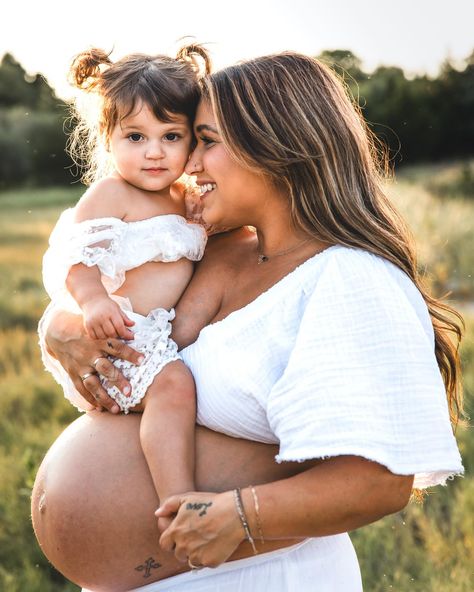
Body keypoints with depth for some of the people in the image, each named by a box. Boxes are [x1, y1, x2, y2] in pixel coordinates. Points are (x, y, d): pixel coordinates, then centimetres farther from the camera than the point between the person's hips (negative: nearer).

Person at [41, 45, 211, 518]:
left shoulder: (185, 198, 16)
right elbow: (74, 253, -20)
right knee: (173, 383, -32)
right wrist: (92, 300, -36)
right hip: (118, 336, -9)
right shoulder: (109, 194, -8)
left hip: (167, 337, 9)